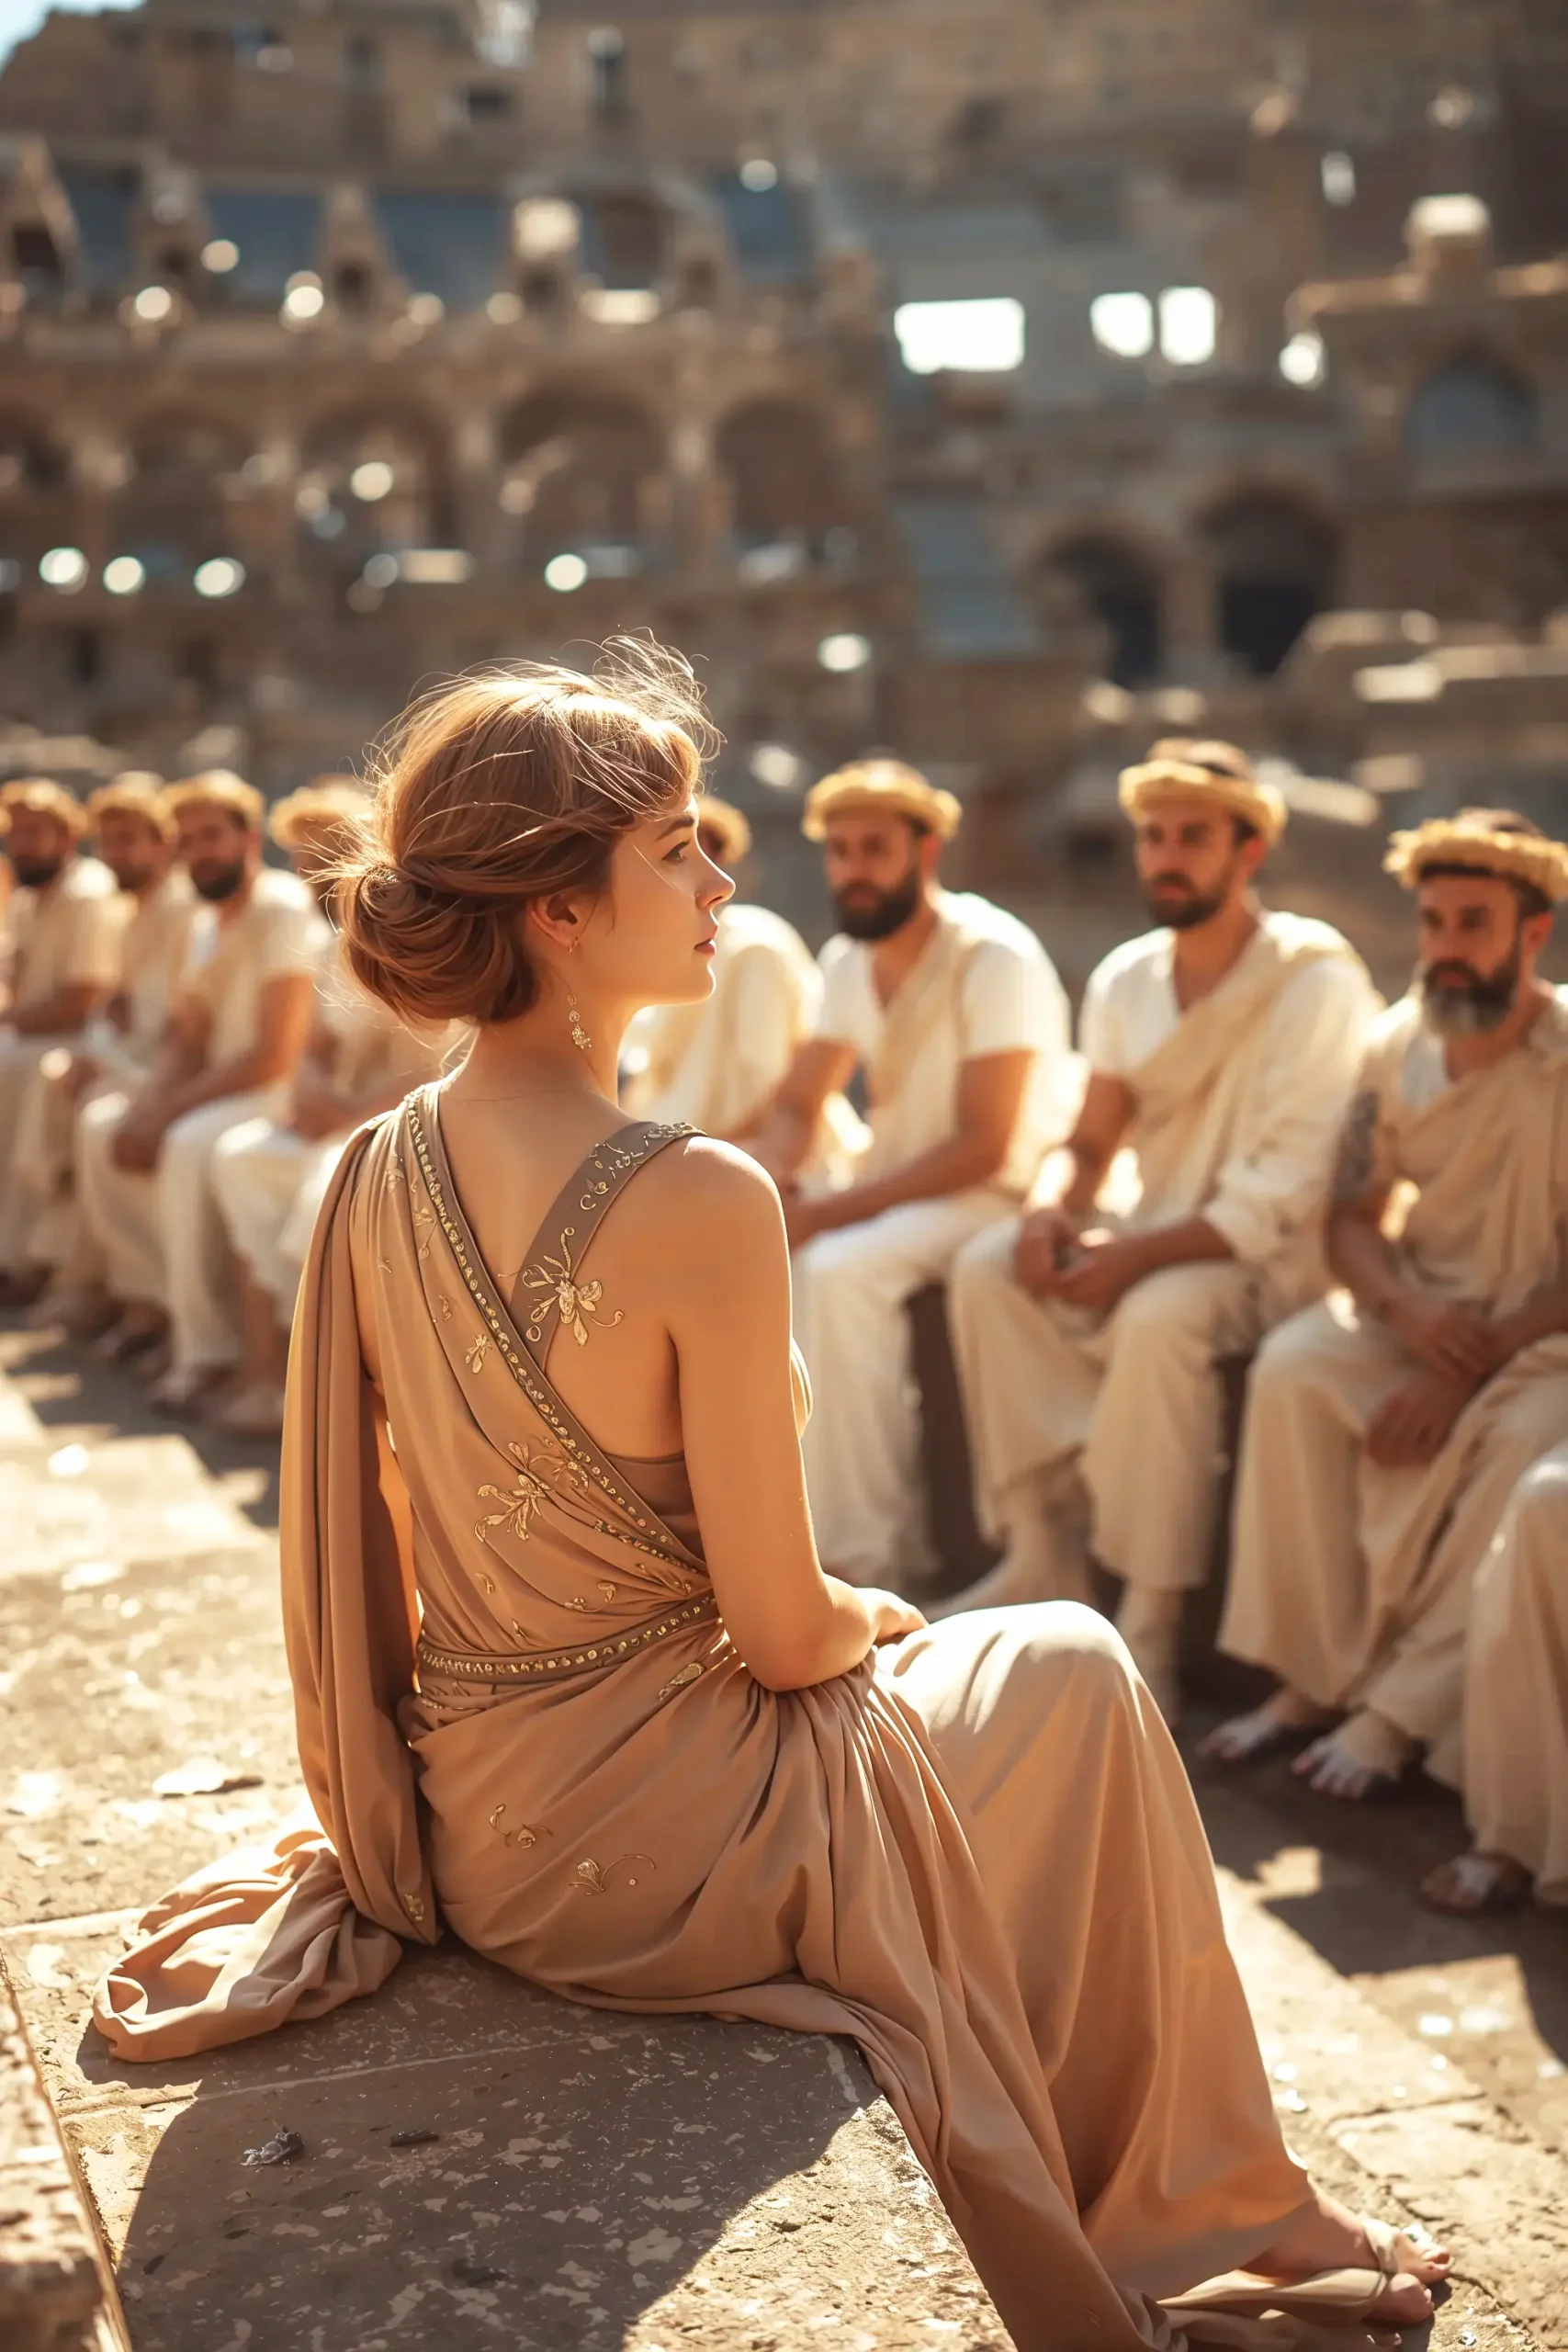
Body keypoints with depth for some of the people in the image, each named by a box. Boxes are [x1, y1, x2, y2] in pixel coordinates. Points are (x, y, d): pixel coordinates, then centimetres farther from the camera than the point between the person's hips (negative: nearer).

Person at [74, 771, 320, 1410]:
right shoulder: (206, 926, 13)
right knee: (99, 1124, 6)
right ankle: (152, 1294, 11)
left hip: (284, 1096, -10)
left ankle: (207, 1348, -27)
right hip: (218, 1092, 10)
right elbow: (185, 1043, 13)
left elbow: (275, 1057, -23)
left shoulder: (283, 909, -17)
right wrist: (145, 1106, -8)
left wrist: (169, 1109, -19)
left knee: (190, 1144, -34)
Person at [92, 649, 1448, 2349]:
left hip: (461, 1823, 7)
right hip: (650, 1851, -7)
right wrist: (879, 1621, 4)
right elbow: (783, 1634, -20)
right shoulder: (697, 1204, -27)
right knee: (1074, 1669, 18)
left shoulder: (372, 1176, -4)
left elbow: (430, 1556, 6)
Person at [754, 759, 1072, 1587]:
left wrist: (828, 1211, -26)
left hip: (995, 1195, -8)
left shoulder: (993, 958, -18)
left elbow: (983, 1146, -23)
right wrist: (769, 1183, -14)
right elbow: (798, 1104, 10)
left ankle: (867, 1555, -24)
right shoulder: (846, 961, 5)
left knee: (840, 1268, -32)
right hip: (893, 1191, 8)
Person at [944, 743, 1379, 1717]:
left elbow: (1284, 1195, -20)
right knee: (988, 1268, -16)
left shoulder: (1316, 981, -14)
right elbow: (1092, 1137, 11)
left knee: (1160, 1315, -36)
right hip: (1146, 1234, 7)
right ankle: (1042, 1557, -10)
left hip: (1268, 1253, -7)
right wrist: (1050, 1210, -13)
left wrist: (1134, 1256, -26)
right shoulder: (1127, 978, 7)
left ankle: (1151, 1629, -27)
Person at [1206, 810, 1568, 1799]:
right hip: (1420, 1309, 4)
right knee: (1293, 1366, -25)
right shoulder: (1400, 1044, -1)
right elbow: (1355, 1215, 4)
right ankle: (1312, 1674, -18)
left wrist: (1467, 1371, -24)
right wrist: (1410, 1316, -17)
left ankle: (1399, 1711, -22)